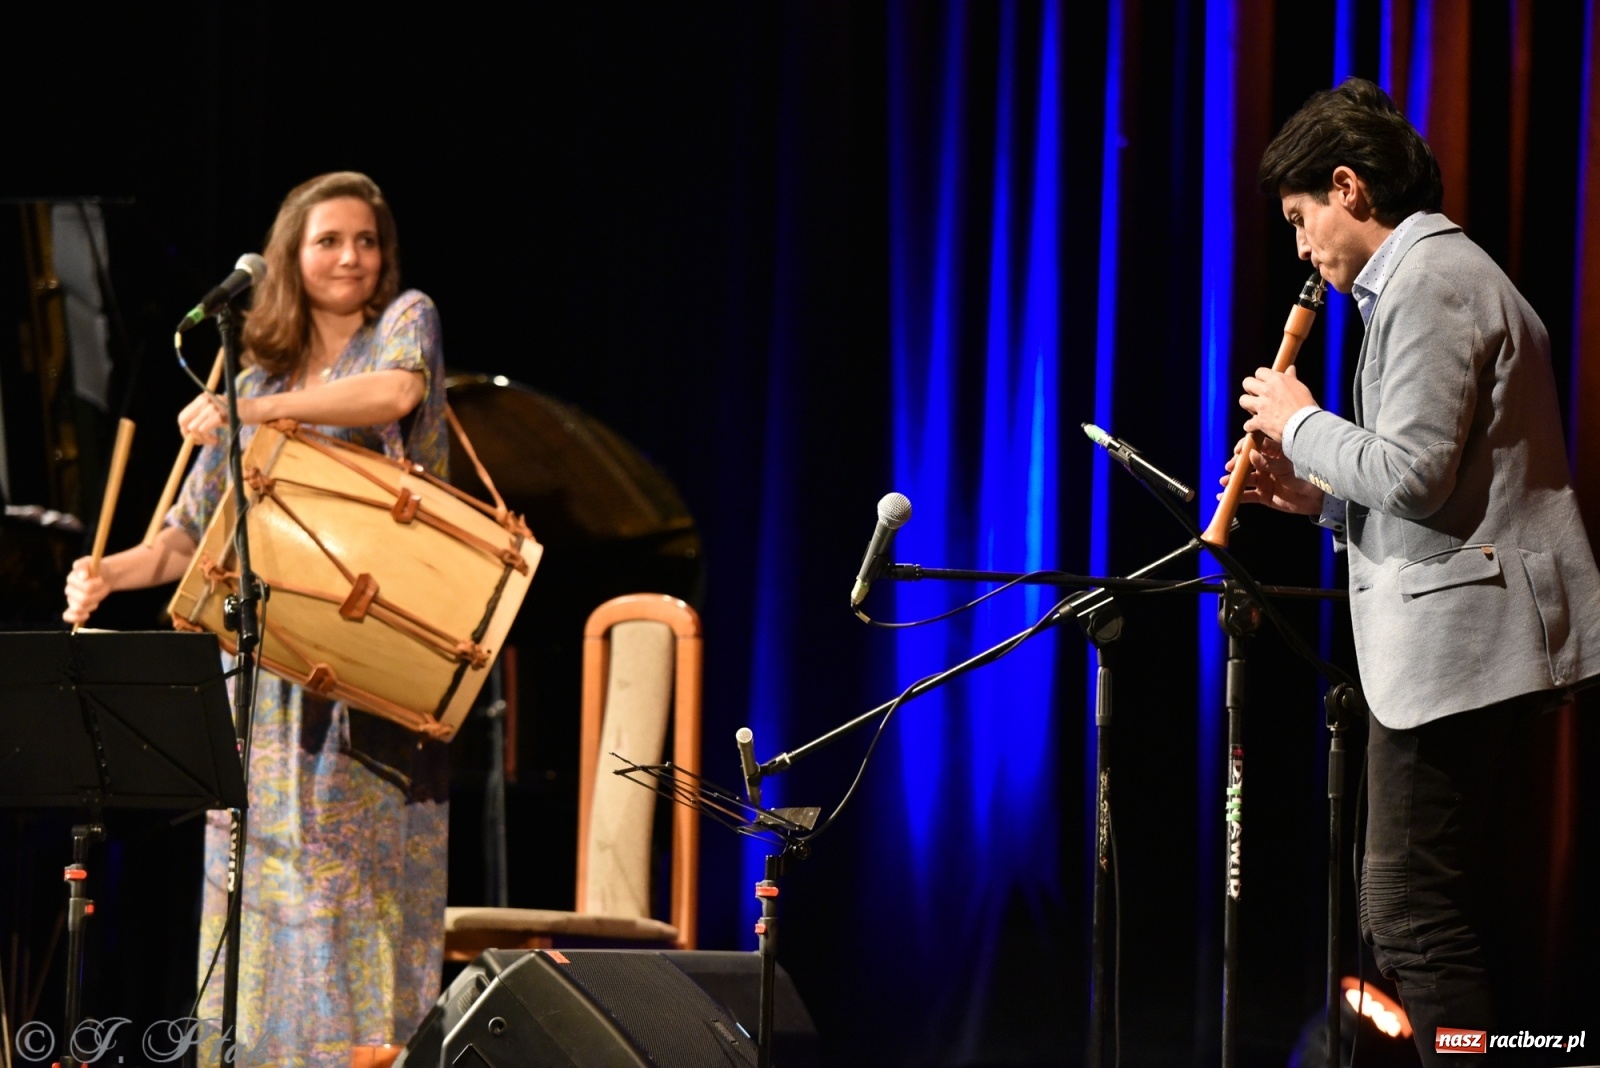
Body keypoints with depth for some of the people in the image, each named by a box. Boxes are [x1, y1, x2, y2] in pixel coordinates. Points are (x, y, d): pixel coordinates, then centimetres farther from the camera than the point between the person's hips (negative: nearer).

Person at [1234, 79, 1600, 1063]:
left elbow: (1414, 472, -21)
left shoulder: (1427, 285, -12)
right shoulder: (1446, 273, 22)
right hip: (1466, 639, 11)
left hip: (1451, 642, -11)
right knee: (1422, 919, 14)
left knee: (1420, 924, -10)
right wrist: (1318, 497, 16)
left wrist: (1302, 425, -5)